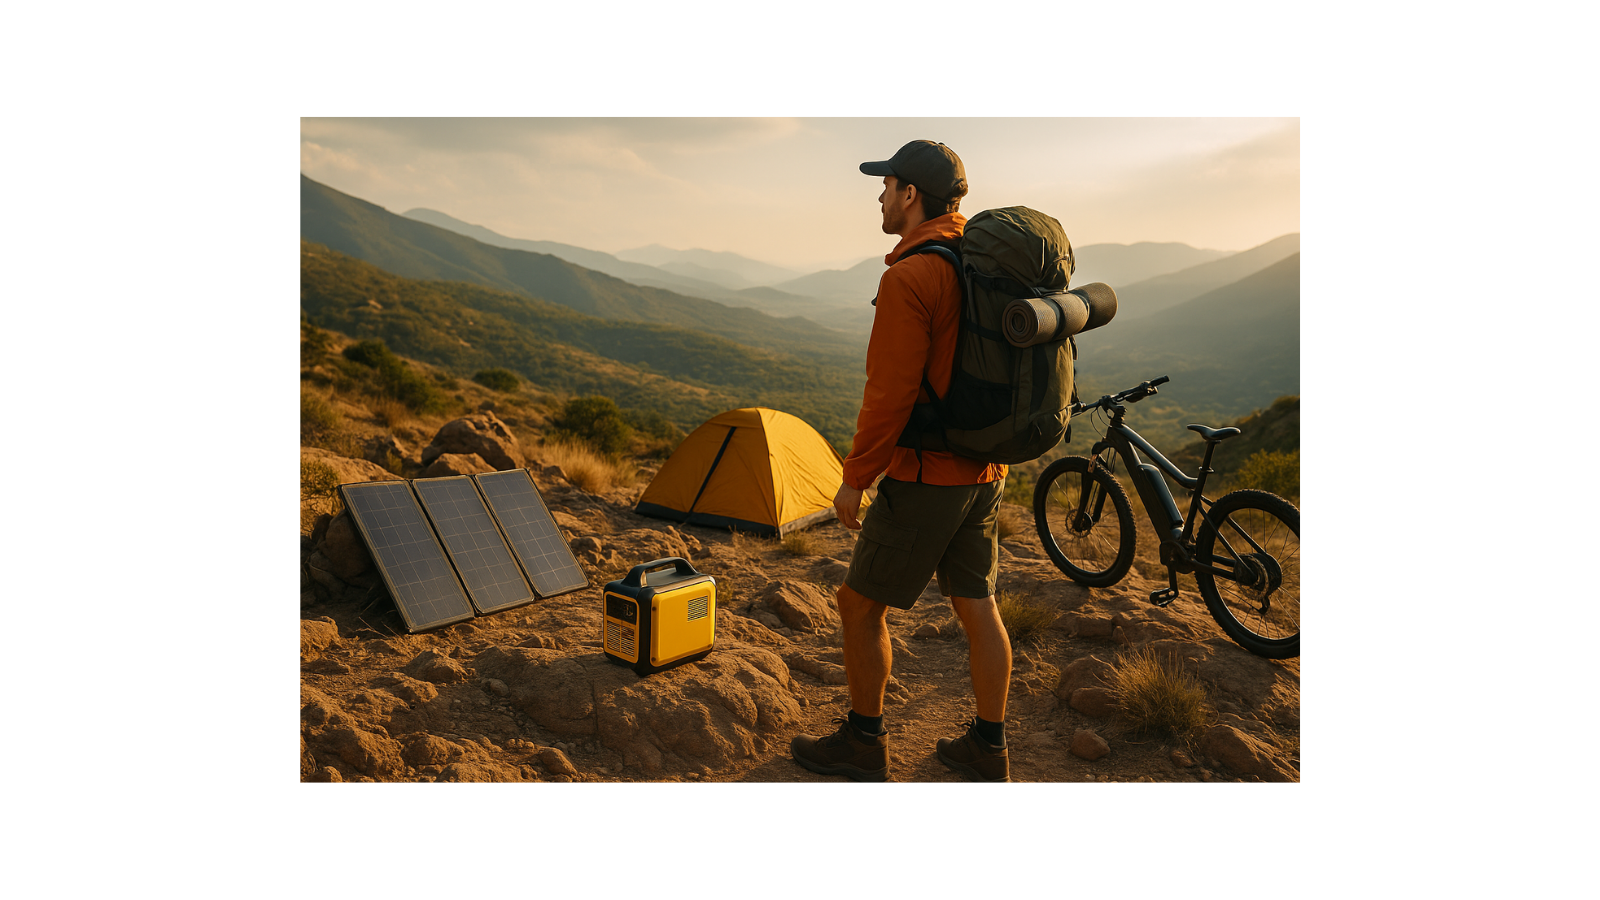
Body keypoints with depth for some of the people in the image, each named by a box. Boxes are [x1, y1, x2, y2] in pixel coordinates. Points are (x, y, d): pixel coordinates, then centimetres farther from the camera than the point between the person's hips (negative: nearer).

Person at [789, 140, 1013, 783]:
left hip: (924, 477, -9)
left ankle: (863, 743, 21)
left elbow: (890, 393, -22)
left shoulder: (909, 278, -18)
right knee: (976, 605, 15)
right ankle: (987, 750, 27)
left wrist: (855, 477, -12)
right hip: (984, 471, 9)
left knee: (861, 604, 7)